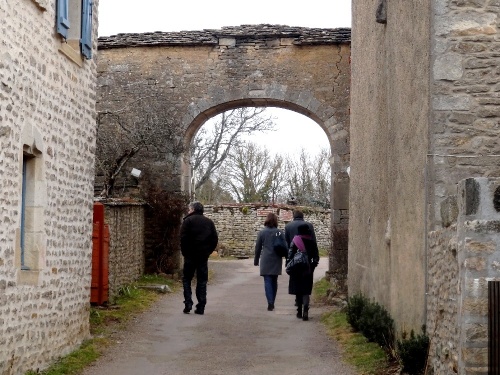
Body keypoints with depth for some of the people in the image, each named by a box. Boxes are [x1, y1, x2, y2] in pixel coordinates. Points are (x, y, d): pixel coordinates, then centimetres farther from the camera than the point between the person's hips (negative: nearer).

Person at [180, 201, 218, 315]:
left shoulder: (188, 220, -6)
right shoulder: (209, 222, 8)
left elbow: (183, 238, -13)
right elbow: (215, 239, 6)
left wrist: (184, 252, -3)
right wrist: (208, 251, 9)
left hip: (190, 255, -3)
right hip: (204, 256, 4)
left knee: (187, 279, 8)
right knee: (202, 281, 7)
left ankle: (188, 304, -3)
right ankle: (201, 307, 4)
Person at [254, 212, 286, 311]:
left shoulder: (262, 233, -1)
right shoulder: (280, 233, 0)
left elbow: (258, 248, 4)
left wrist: (256, 261, 14)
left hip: (266, 260, -2)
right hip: (276, 260, 2)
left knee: (267, 281, -3)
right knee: (274, 281, 13)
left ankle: (270, 302, -17)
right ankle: (272, 302, 20)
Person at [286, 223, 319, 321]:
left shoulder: (295, 241, -7)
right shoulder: (312, 242, -2)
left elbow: (290, 255, -8)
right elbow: (316, 257, 3)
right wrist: (312, 266, 14)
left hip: (296, 270, -1)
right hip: (308, 270, 1)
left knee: (298, 291, 12)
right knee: (306, 291, 3)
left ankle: (299, 312, 17)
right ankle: (305, 309, -19)